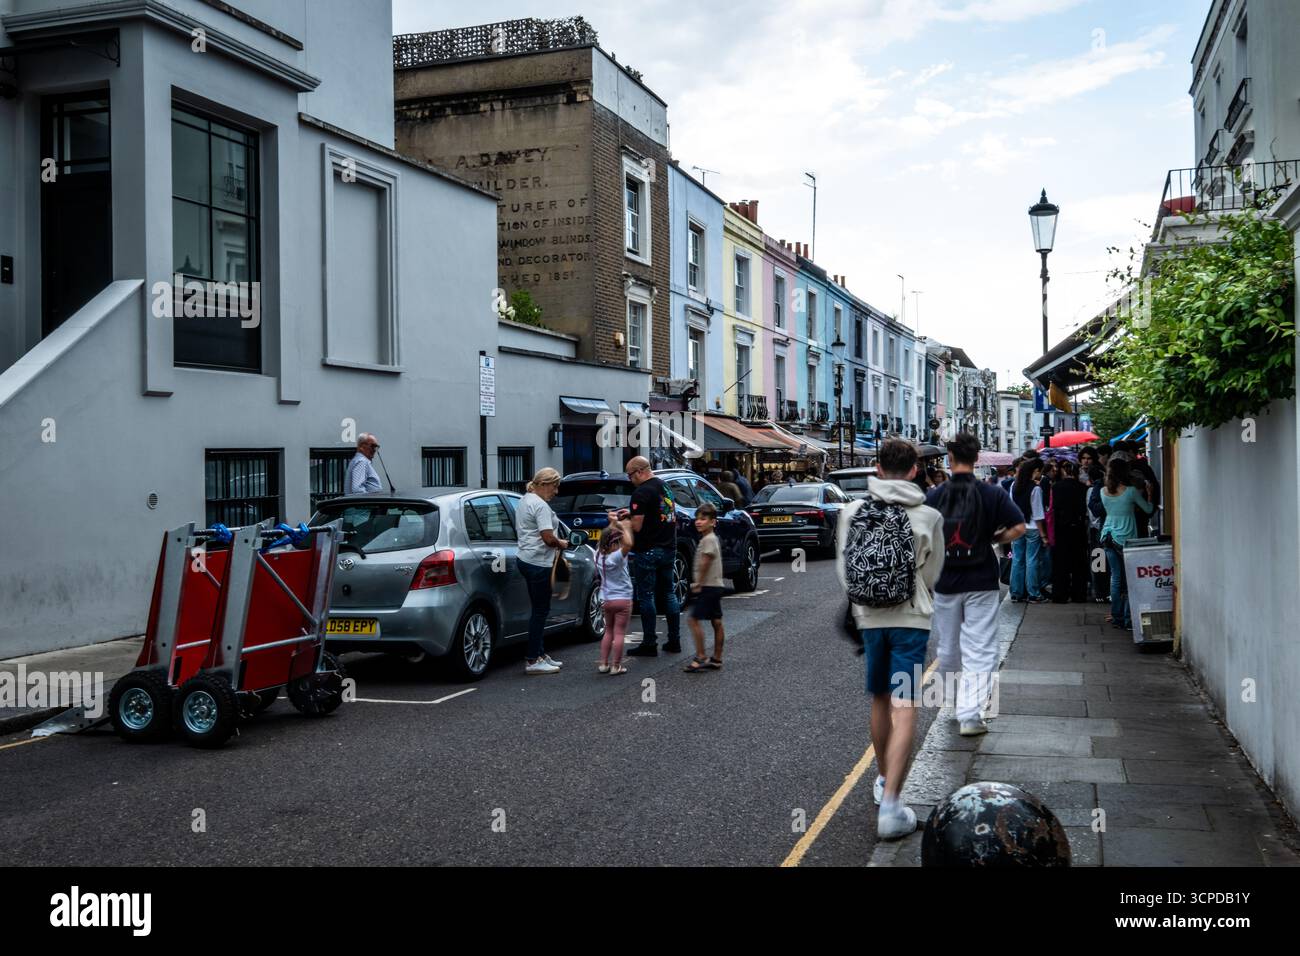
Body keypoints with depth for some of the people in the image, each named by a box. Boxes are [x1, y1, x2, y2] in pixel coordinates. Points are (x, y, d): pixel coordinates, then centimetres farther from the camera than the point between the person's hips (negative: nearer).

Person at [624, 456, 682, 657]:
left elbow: (637, 526, -20)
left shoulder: (642, 493, -15)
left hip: (647, 551, -8)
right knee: (669, 593, 14)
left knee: (646, 596, -1)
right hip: (669, 548, 8)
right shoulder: (665, 487, 13)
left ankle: (649, 644, 1)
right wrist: (632, 513, 19)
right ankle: (674, 641, 18)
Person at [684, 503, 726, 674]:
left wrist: (699, 584, -13)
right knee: (716, 622, 10)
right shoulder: (710, 538, 15)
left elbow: (705, 562, -21)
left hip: (708, 587, -10)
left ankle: (701, 657, -10)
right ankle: (717, 659, 15)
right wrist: (698, 582, 13)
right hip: (716, 586, 10)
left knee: (695, 619, -10)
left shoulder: (708, 539, -15)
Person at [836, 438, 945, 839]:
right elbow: (932, 572, 4)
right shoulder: (929, 515, -6)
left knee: (880, 701, 20)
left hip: (870, 616, 3)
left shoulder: (853, 511, -3)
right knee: (904, 709, -3)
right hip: (912, 617, -2)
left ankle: (884, 781, 37)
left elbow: (843, 568, 3)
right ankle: (890, 804, -11)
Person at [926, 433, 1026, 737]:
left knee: (948, 647, 17)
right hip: (982, 582, -2)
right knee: (979, 650, -1)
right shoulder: (992, 493, -6)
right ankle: (969, 714, -8)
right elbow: (1018, 527, -9)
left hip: (945, 582, 2)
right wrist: (991, 540, 6)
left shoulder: (935, 496, -3)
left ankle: (954, 699, 36)